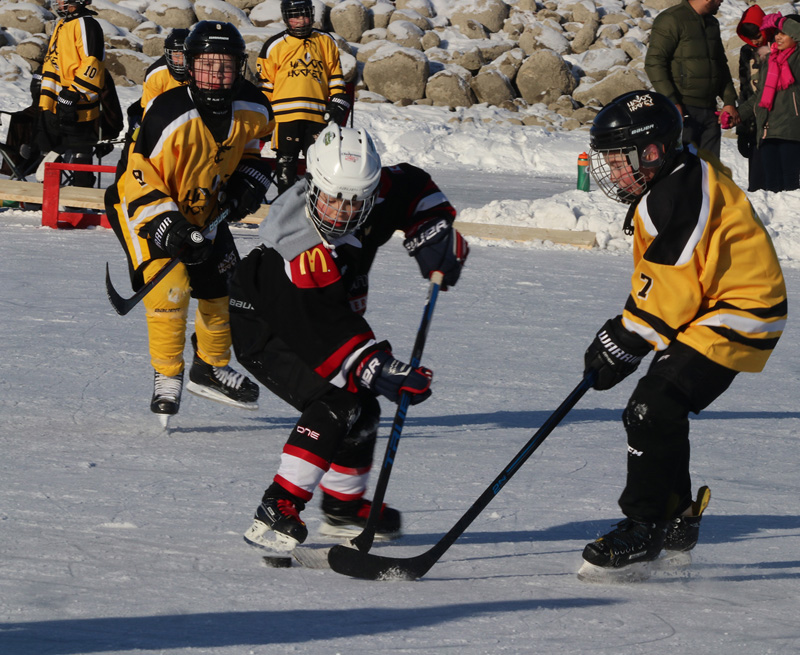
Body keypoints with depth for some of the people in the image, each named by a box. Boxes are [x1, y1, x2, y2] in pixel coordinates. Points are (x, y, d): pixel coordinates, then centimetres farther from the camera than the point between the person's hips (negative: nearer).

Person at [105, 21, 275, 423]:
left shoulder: (254, 108, -14)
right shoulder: (168, 115, -33)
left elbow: (256, 145, 8)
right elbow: (140, 177, -26)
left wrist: (248, 182, -10)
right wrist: (166, 225, -34)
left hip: (204, 211, 6)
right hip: (146, 208, -6)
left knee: (225, 291, 13)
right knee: (170, 286, -24)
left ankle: (210, 369, 38)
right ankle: (166, 378, -8)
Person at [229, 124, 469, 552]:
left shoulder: (374, 195, -17)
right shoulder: (300, 257, -39)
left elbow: (414, 186, 4)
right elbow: (327, 333, -39)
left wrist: (436, 234, -9)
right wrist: (377, 370, -43)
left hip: (319, 321, 9)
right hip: (263, 330, -9)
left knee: (362, 409, 13)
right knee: (335, 407, -24)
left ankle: (344, 507, 32)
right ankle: (275, 515, -26)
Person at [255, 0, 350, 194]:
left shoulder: (325, 42, 14)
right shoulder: (275, 46, 8)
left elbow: (335, 76, 18)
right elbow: (265, 83, 10)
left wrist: (338, 103, 7)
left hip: (317, 115, 2)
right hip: (285, 114, -2)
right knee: (286, 162, 2)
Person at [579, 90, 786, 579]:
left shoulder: (679, 197, -21)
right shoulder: (667, 188, 13)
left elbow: (671, 291, -22)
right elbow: (660, 282, 21)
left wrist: (625, 344, -15)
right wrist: (620, 329, 14)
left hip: (735, 315, -11)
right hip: (713, 313, 11)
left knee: (654, 408, -17)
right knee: (659, 411, 13)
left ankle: (642, 528, -12)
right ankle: (676, 520, 25)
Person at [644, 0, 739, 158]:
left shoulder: (712, 24, 18)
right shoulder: (671, 19, -8)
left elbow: (721, 65, 26)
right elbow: (654, 63, -14)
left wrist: (729, 101, 12)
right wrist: (672, 103, -21)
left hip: (709, 110, 8)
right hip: (682, 110, -8)